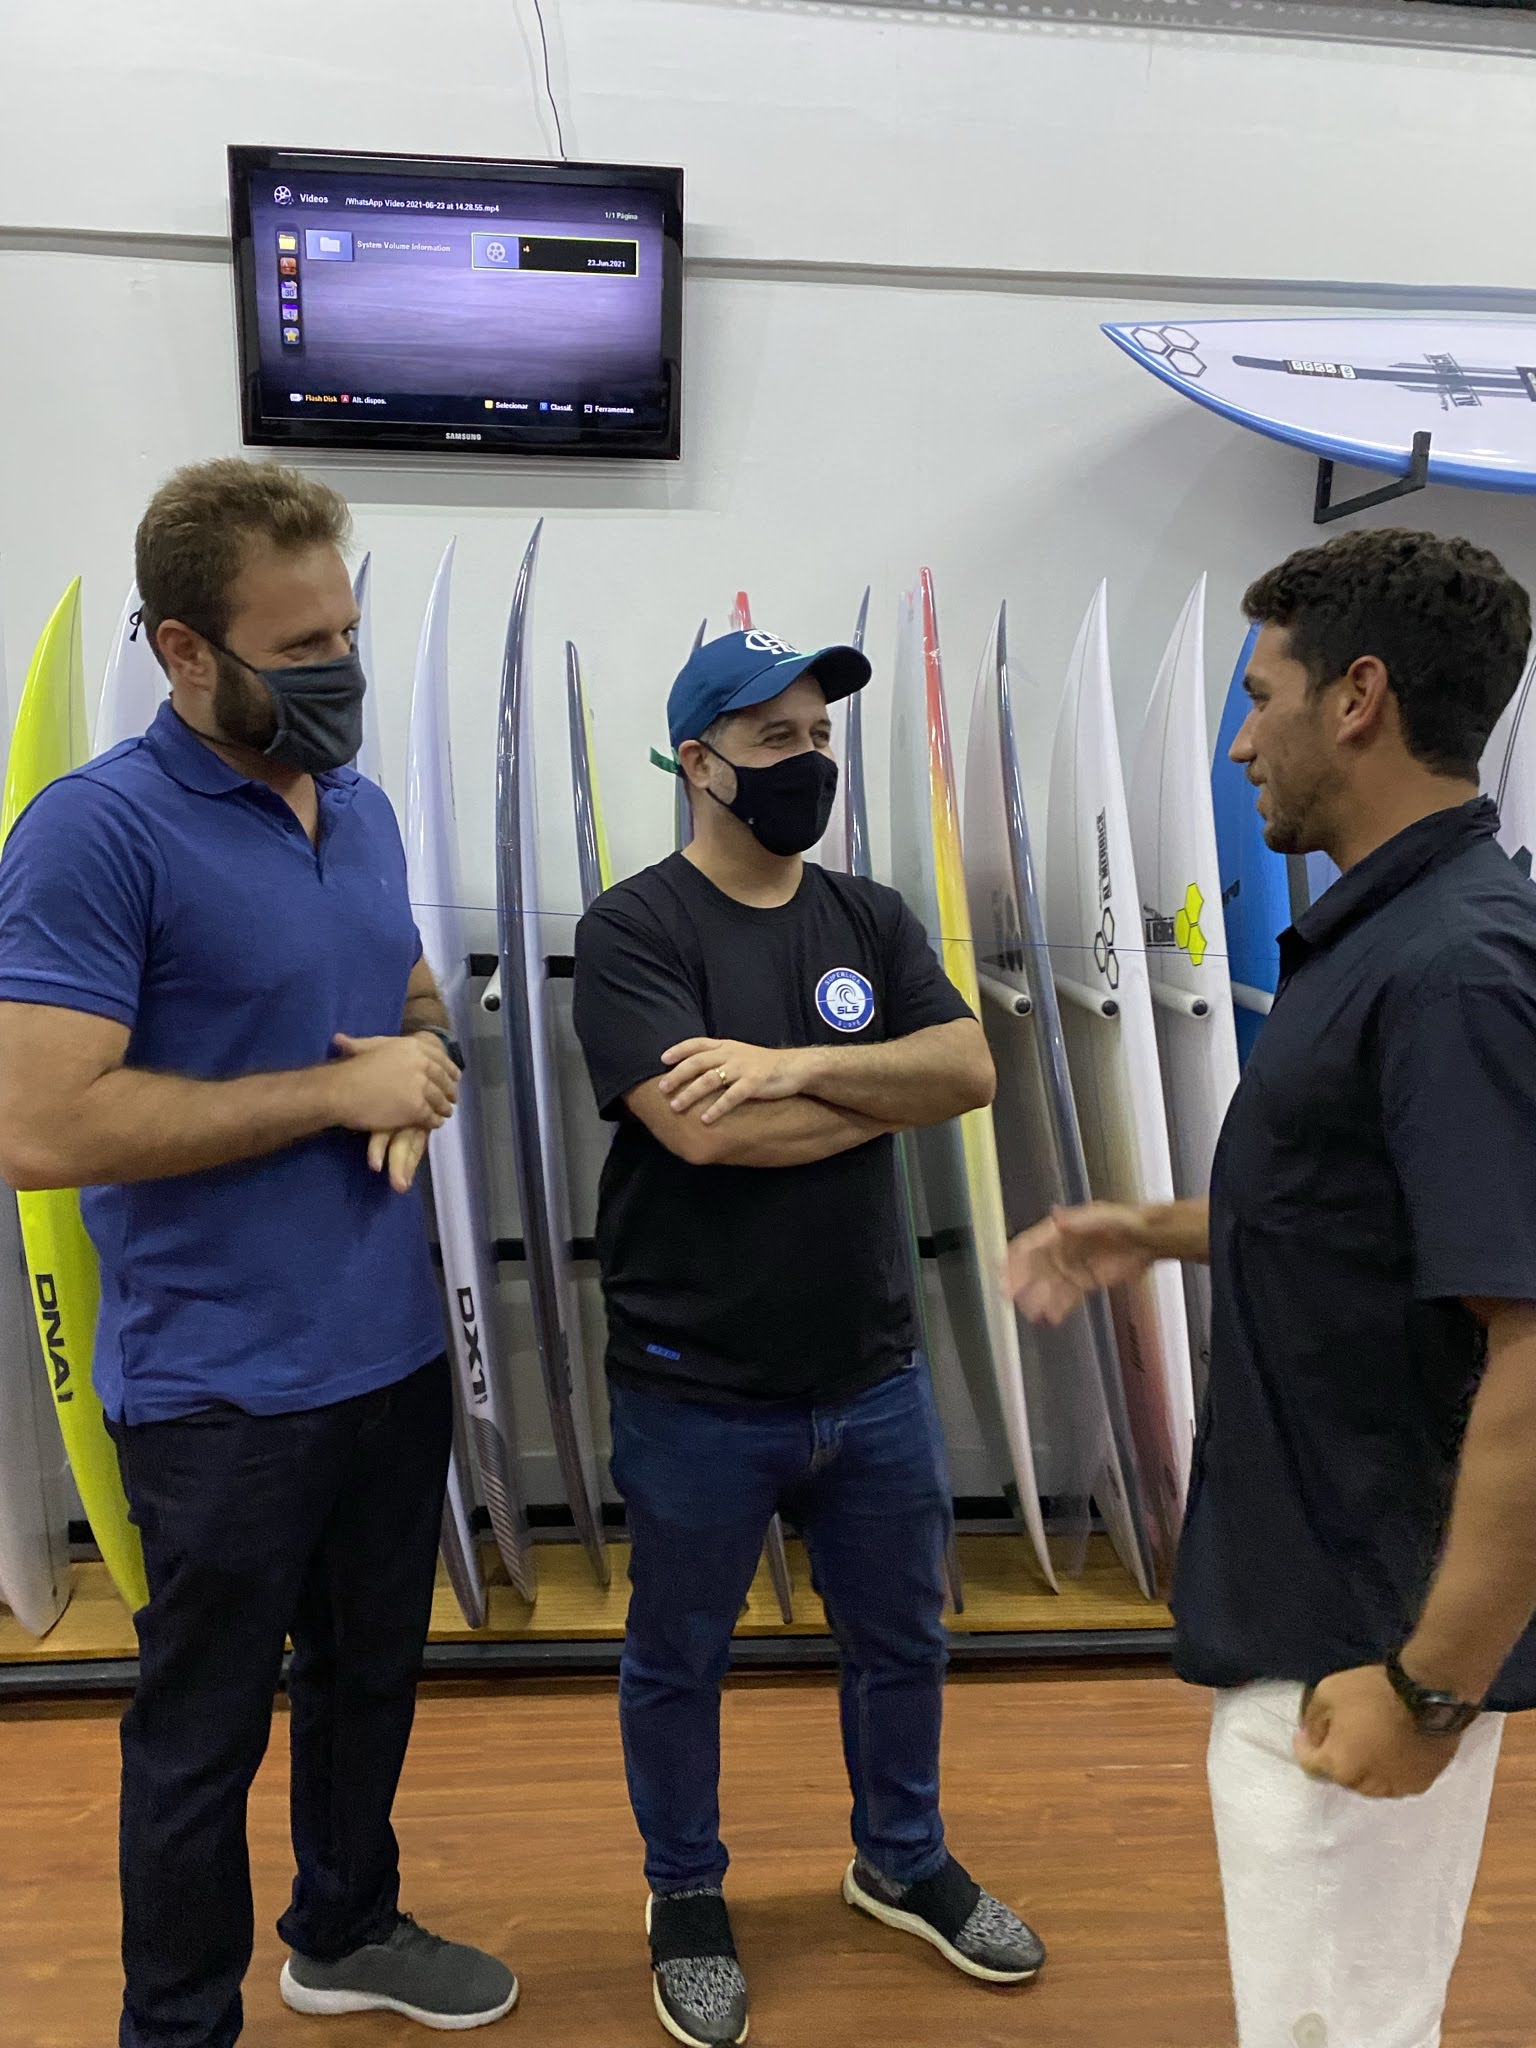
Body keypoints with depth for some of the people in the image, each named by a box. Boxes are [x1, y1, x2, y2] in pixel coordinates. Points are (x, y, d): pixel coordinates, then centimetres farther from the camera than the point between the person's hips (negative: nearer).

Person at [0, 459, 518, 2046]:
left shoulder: (360, 808, 6)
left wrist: (425, 1075, -6)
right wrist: (339, 1091, -20)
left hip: (395, 1349, 7)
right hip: (223, 1384, -7)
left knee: (371, 1673, 23)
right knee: (204, 1729, 13)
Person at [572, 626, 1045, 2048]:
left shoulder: (871, 920, 5)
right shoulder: (635, 929, -12)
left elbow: (971, 1070, -8)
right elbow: (702, 1130, -25)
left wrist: (799, 1065, -22)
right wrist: (887, 1087, -12)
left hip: (874, 1379, 5)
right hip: (697, 1397, -5)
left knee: (902, 1643, 22)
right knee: (678, 1662, 16)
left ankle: (903, 1864, 48)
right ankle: (687, 1903, 42)